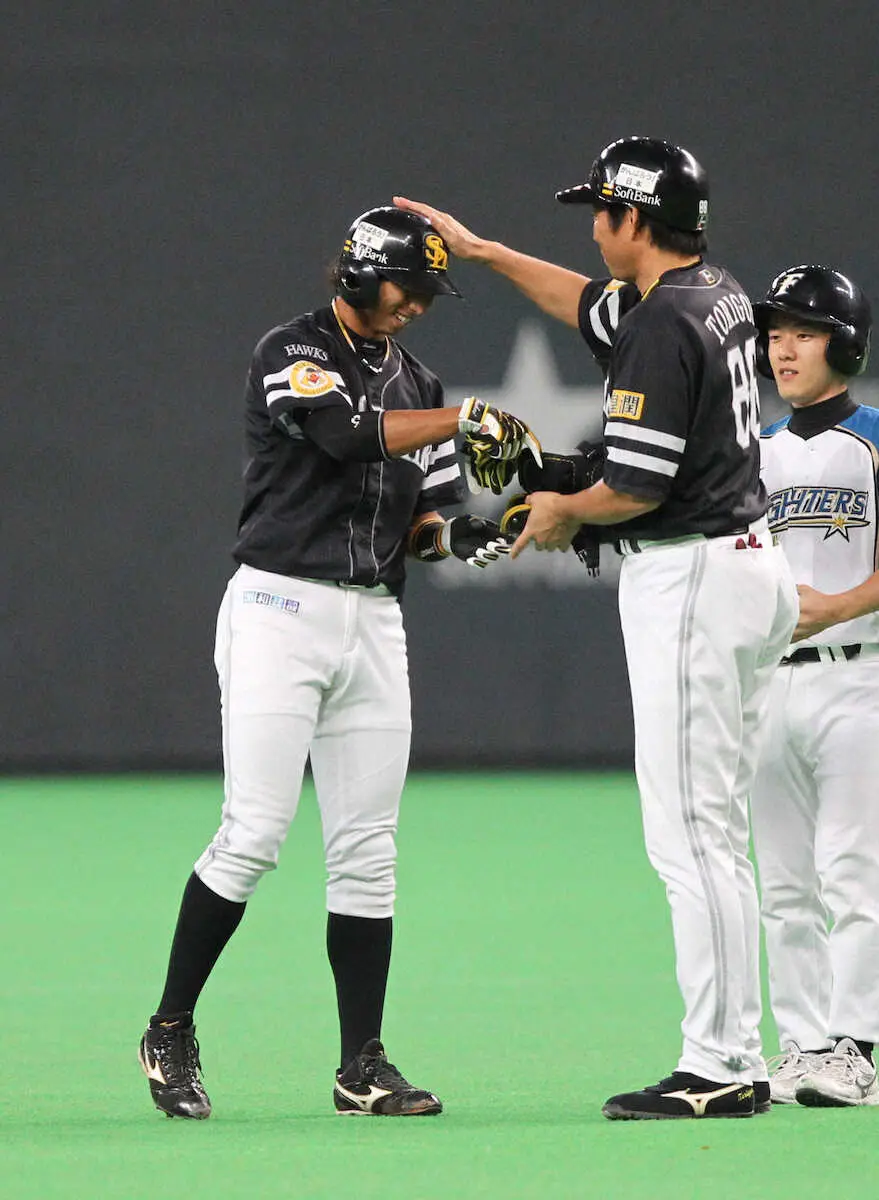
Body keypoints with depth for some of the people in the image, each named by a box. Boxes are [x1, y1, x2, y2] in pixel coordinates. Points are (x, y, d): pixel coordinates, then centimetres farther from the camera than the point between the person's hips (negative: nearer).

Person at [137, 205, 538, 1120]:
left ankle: (362, 1068, 6)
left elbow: (419, 521, 17)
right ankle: (171, 1031, 0)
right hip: (280, 607, -7)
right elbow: (350, 435, -23)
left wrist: (454, 537, -4)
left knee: (366, 849, 4)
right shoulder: (291, 355, -5)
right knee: (255, 834, -13)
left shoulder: (415, 383, 17)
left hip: (374, 623, 7)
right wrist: (465, 417, -19)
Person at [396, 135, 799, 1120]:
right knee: (715, 834, 12)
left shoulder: (666, 326, -18)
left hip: (690, 578, -10)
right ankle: (735, 1063, 13)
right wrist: (482, 251, 38)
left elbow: (638, 485, -21)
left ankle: (715, 1069, -9)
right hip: (752, 562, 10)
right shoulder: (719, 296, 13)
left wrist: (564, 510, 1)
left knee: (688, 835, -8)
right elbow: (595, 304, 33)